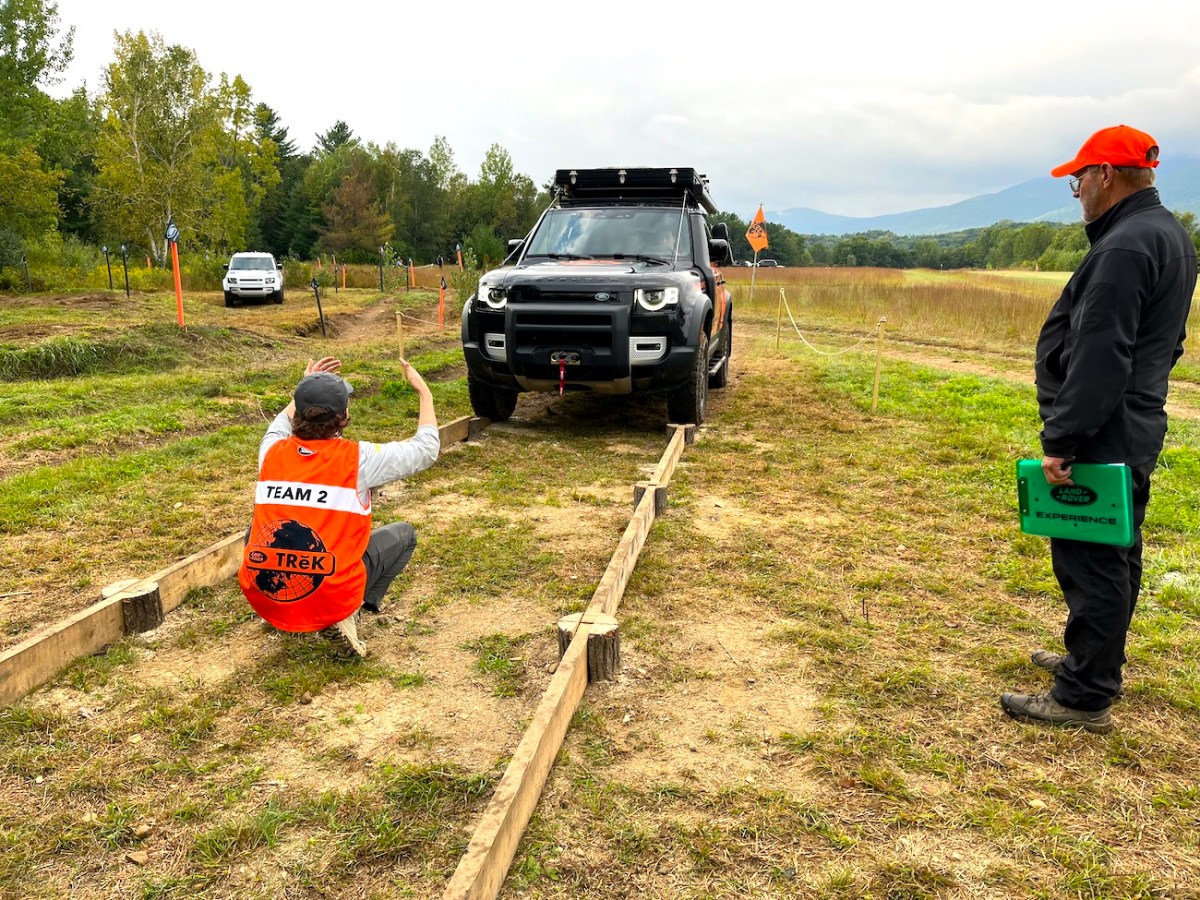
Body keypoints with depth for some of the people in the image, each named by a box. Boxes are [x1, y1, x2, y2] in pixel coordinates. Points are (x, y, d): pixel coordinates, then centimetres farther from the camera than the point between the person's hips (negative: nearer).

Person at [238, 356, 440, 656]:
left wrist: (305, 390, 36)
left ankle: (280, 617, 20)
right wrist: (424, 392, 16)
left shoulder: (272, 452, 0)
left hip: (262, 599, 4)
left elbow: (279, 427, 28)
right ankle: (347, 617, 4)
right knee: (404, 533, 17)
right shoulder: (358, 459, -11)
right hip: (330, 602, -3)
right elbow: (426, 449, 5)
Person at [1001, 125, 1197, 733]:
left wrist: (1061, 440, -23)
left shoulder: (1124, 247, -19)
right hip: (1136, 427, 11)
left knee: (1090, 561, -4)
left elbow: (1099, 359, -26)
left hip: (1102, 434, -11)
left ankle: (1083, 698, 5)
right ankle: (1094, 662, 35)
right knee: (1115, 555, 19)